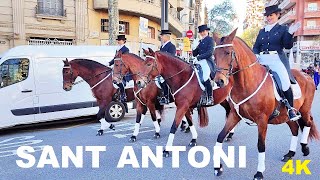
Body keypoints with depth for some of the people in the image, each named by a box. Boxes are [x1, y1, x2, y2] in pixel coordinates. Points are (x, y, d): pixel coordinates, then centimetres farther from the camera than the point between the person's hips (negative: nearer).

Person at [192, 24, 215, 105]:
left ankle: (210, 98, -16)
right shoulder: (200, 41, 22)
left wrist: (199, 57, -19)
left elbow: (209, 52, -13)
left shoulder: (210, 40, 0)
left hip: (207, 61, -7)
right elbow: (195, 54, 18)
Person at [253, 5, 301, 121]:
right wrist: (255, 54, -1)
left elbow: (288, 46, 2)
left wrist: (290, 34, -13)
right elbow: (256, 46, 19)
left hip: (276, 59, -5)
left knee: (285, 81, -23)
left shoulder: (283, 29, 11)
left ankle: (291, 109, -8)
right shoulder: (262, 31, 22)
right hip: (262, 59, 5)